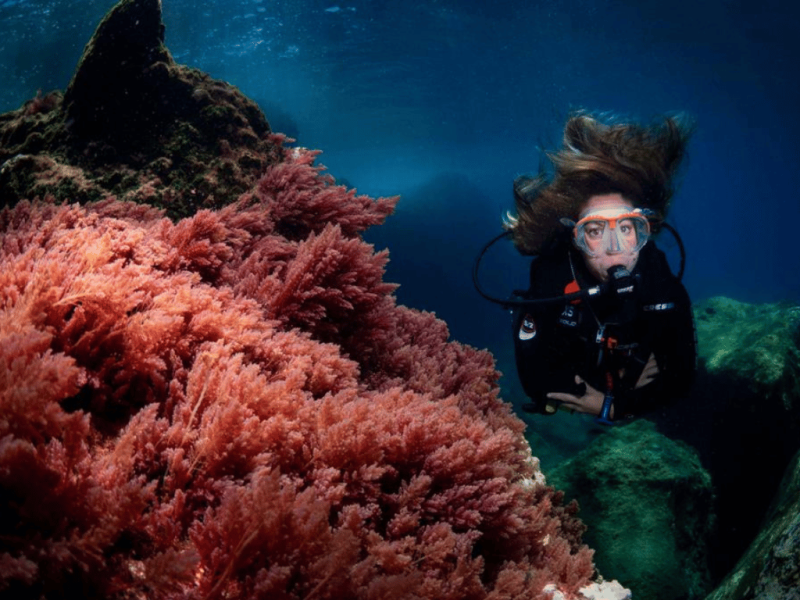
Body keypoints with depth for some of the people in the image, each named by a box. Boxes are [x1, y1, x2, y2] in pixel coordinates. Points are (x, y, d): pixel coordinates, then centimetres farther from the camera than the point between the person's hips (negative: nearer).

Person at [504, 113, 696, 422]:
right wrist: (630, 388, -26)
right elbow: (535, 376, -25)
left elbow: (681, 373, -18)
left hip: (641, 417, 2)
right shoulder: (551, 277, -30)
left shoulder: (660, 279, -25)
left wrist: (612, 407, -30)